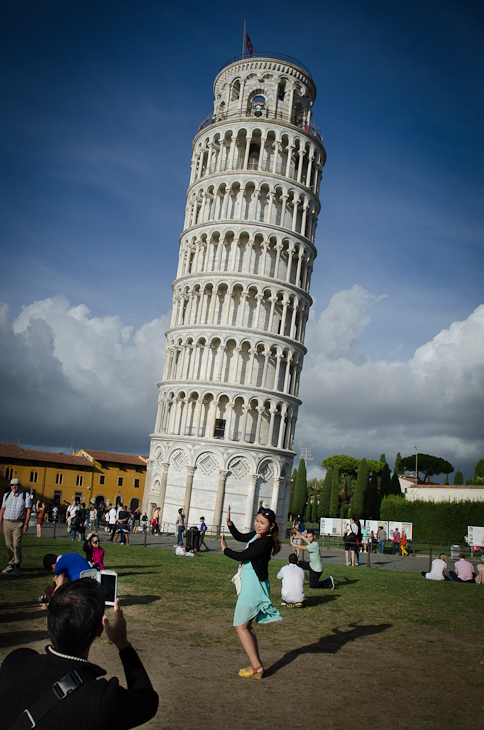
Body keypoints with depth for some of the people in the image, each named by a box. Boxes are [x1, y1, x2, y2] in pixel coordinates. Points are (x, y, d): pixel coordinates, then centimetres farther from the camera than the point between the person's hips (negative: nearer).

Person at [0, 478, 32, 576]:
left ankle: (17, 566, -6)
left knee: (17, 544, -13)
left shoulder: (26, 496, -1)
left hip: (18, 523, -4)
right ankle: (11, 565, 18)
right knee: (8, 544, 6)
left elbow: (28, 510, -4)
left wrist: (26, 523, -10)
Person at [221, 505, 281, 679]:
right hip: (249, 585, 10)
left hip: (254, 586, -10)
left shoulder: (265, 542, -23)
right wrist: (228, 521, 10)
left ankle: (256, 667, 0)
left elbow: (242, 556, -21)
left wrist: (225, 549, -3)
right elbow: (240, 537, 23)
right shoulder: (256, 535, 4)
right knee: (246, 625, 15)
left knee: (241, 626, -3)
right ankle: (256, 665, 21)